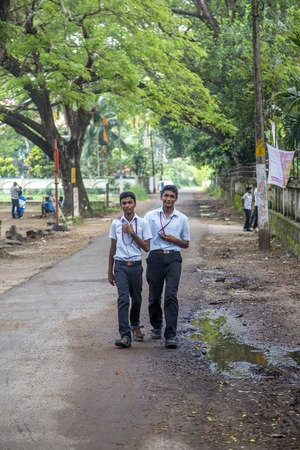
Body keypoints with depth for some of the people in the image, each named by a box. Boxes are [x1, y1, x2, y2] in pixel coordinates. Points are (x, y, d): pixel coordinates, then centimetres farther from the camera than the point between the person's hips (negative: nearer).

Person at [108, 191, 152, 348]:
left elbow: (147, 247, -2)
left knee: (136, 299, 12)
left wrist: (133, 233, -12)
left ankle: (135, 326, 40)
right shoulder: (116, 223, 5)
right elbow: (113, 247, 11)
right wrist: (110, 271, 12)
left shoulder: (142, 223, 0)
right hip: (120, 266, 0)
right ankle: (125, 335, -20)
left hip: (136, 266, 0)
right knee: (123, 299, -14)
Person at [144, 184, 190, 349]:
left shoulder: (182, 219, 10)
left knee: (171, 295, -13)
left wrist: (173, 239, -2)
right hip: (155, 257, 1)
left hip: (173, 258, -1)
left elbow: (186, 244, 16)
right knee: (154, 296, 8)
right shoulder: (150, 216, 8)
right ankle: (156, 326, 33)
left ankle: (171, 335, -15)